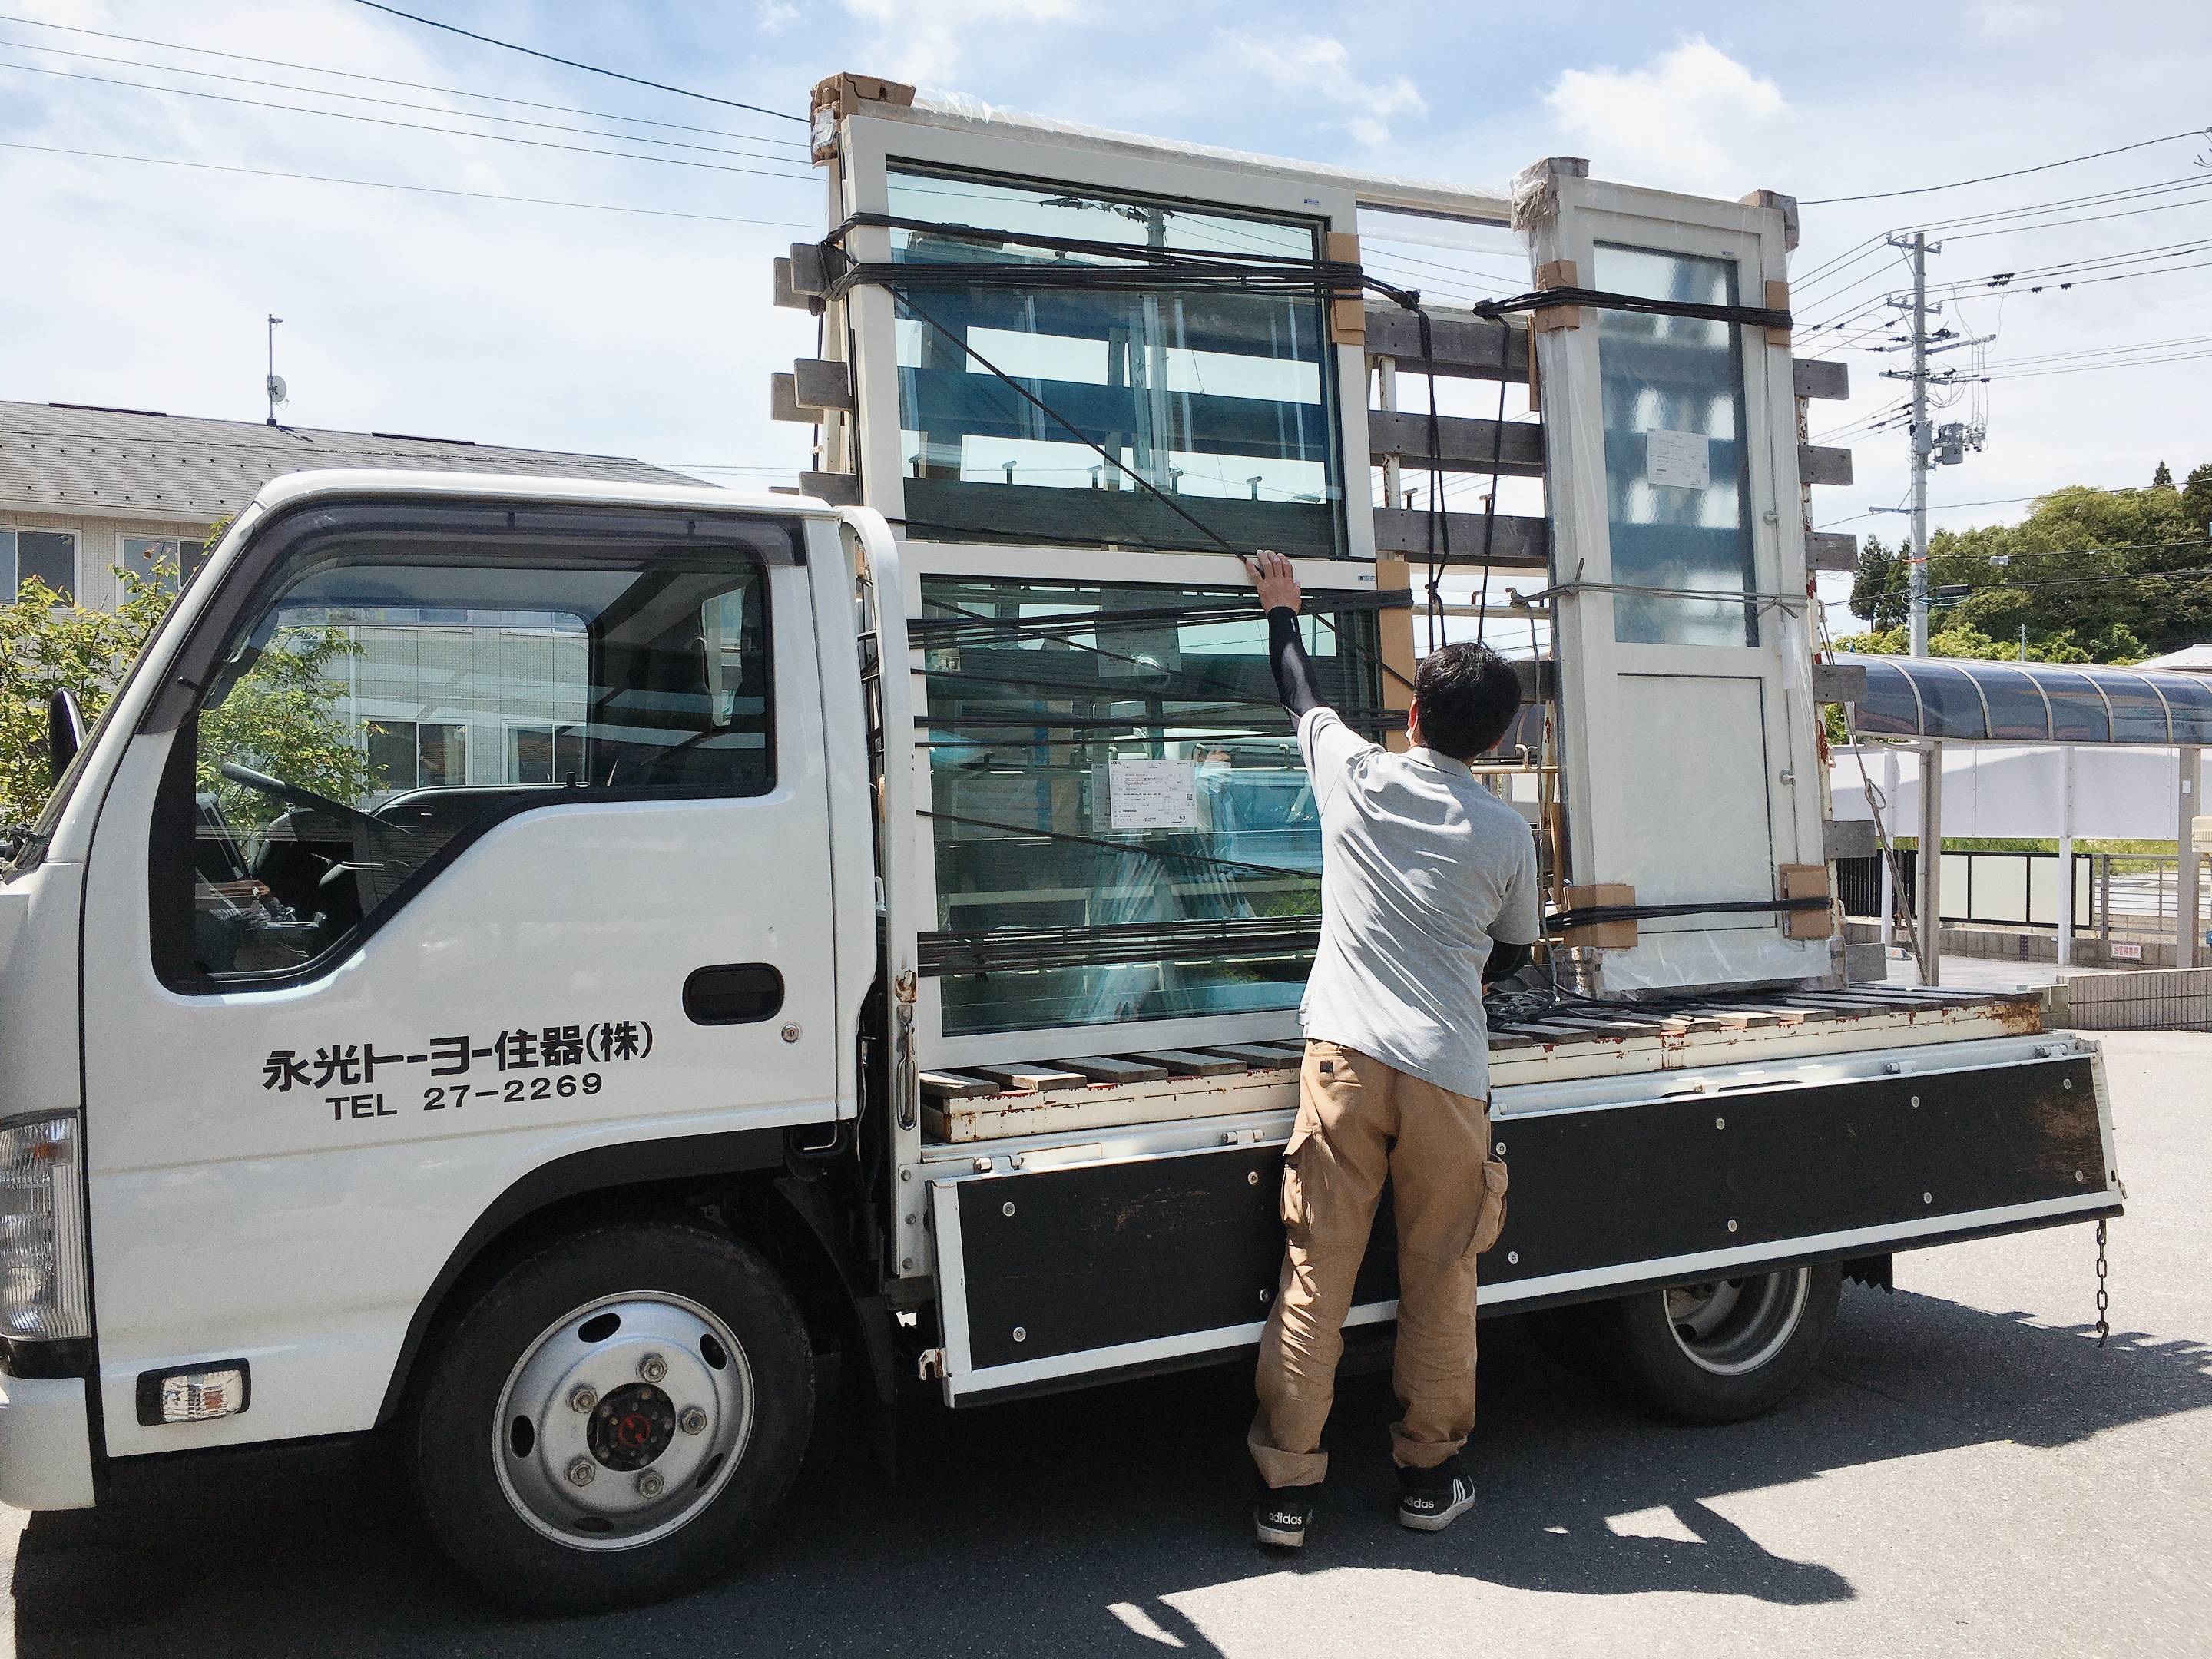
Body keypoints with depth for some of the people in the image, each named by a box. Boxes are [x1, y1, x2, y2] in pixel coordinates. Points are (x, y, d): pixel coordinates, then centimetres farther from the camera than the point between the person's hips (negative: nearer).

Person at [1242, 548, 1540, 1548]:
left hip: (1345, 1059, 0)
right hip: (1447, 1073, 0)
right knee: (1440, 1281, 12)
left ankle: (1285, 1486, 9)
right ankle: (1430, 1475, 24)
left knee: (1314, 1277, 4)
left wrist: (1282, 608, 41)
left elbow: (1301, 693, 24)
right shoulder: (1506, 834, 4)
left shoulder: (1354, 776, 4)